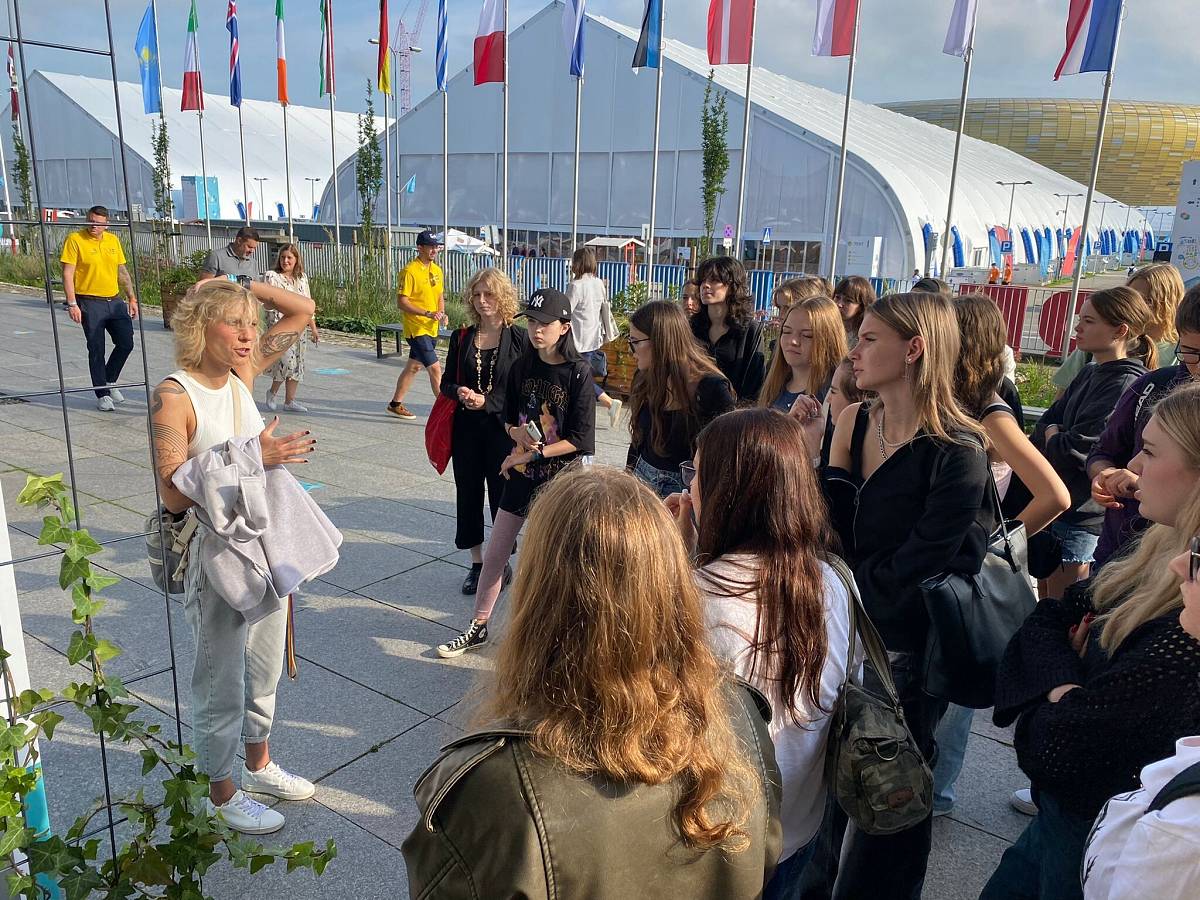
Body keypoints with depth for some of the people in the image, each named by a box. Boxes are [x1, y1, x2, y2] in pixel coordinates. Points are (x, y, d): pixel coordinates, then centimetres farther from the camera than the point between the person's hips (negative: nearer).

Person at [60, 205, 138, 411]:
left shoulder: (113, 240, 9)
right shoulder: (75, 239, -6)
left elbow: (122, 271, 16)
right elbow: (68, 274, -9)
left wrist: (132, 298, 12)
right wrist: (72, 303, -15)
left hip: (115, 301, 5)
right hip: (90, 303, -5)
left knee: (126, 343, 5)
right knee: (97, 350, 0)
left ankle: (109, 382, 27)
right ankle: (102, 394, 10)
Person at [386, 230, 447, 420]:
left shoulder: (437, 270, 10)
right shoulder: (410, 271, -14)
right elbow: (401, 302, -16)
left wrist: (441, 313, 1)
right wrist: (427, 313, -23)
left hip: (431, 329, 8)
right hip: (416, 329, -8)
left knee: (413, 367, 17)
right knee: (435, 369, -11)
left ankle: (396, 404, 30)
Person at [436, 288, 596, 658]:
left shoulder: (578, 372, -13)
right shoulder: (522, 367, 2)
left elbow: (580, 439, -16)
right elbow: (509, 417, 12)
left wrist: (531, 453, -16)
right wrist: (517, 432, -11)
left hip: (561, 476, -5)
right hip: (522, 473, 5)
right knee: (494, 553, 10)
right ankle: (478, 628, 26)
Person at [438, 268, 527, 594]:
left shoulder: (520, 338, -5)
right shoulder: (461, 338, 6)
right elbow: (446, 383, 10)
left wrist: (488, 401, -17)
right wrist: (459, 392, -13)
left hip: (503, 429, -3)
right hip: (467, 429, 4)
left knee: (502, 494, 3)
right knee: (468, 493, 9)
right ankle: (477, 563, 24)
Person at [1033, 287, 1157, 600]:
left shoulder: (1125, 384, -17)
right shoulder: (1089, 375, 10)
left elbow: (1078, 451, -22)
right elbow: (1046, 423, 10)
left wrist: (1051, 437, -2)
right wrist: (1055, 435, -11)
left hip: (1081, 515, -8)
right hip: (1053, 504, 8)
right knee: (1047, 606, 19)